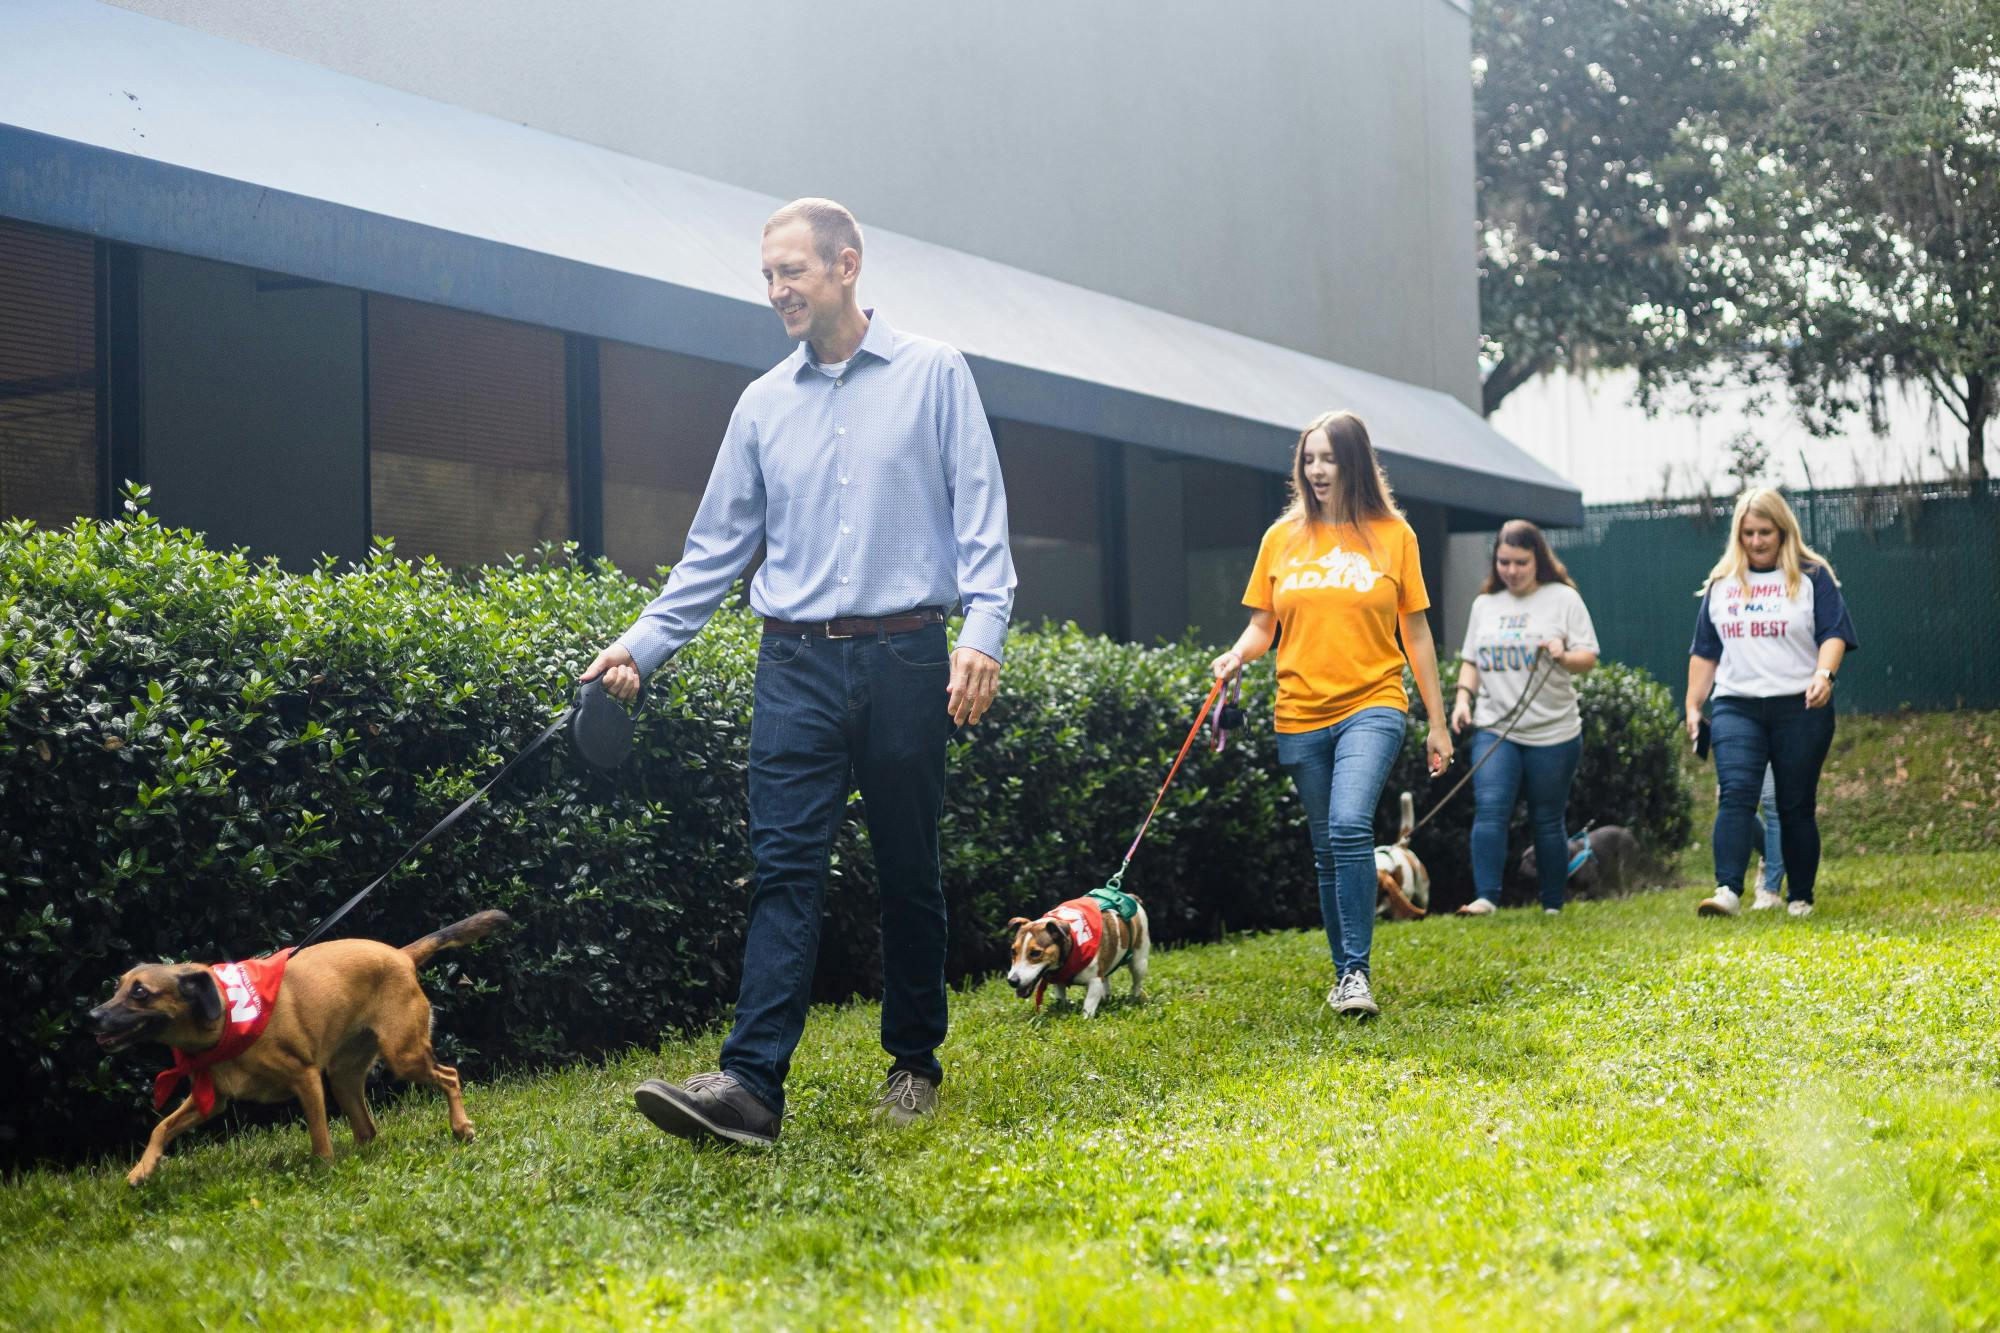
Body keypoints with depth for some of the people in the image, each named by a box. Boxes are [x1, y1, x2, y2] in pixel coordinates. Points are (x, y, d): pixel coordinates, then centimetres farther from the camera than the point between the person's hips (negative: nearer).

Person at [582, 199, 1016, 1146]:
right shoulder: (763, 404, 13)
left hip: (905, 658, -2)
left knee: (909, 873, 6)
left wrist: (983, 630, -14)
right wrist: (646, 641, 4)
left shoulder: (933, 374, 4)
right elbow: (718, 543, 14)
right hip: (797, 661, 2)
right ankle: (751, 1084, -15)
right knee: (785, 867, -8)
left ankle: (914, 1065, 20)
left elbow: (979, 511, -1)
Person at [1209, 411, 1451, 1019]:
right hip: (1301, 713, 3)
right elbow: (1261, 624, 12)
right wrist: (1238, 654, -11)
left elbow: (1415, 632, 7)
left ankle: (1357, 972, -18)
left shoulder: (1392, 534, 3)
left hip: (1372, 705, -3)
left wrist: (1437, 721, 7)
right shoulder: (1282, 537, 8)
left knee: (1350, 827, -23)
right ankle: (1344, 974, 21)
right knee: (1327, 852, 8)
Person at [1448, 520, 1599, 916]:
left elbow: (1589, 658, -1)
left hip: (1553, 732, -2)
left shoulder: (1564, 599, 2)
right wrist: (1463, 697, 2)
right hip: (1494, 729, 2)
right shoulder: (1484, 605, 13)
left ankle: (1553, 907, 14)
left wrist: (1564, 655, -22)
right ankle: (1485, 897, -19)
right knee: (1489, 809, -15)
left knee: (1547, 821, 4)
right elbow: (1470, 661, 19)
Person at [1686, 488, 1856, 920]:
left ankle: (1801, 899, 13)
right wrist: (1693, 706, 15)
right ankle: (1727, 890, -27)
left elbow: (1833, 633, -4)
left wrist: (1823, 674, -22)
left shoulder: (1812, 576, 5)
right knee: (1735, 794, -17)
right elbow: (1705, 651, 19)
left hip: (1800, 707, -2)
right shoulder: (1721, 583, 16)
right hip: (1736, 706, 2)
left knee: (1797, 807, 3)